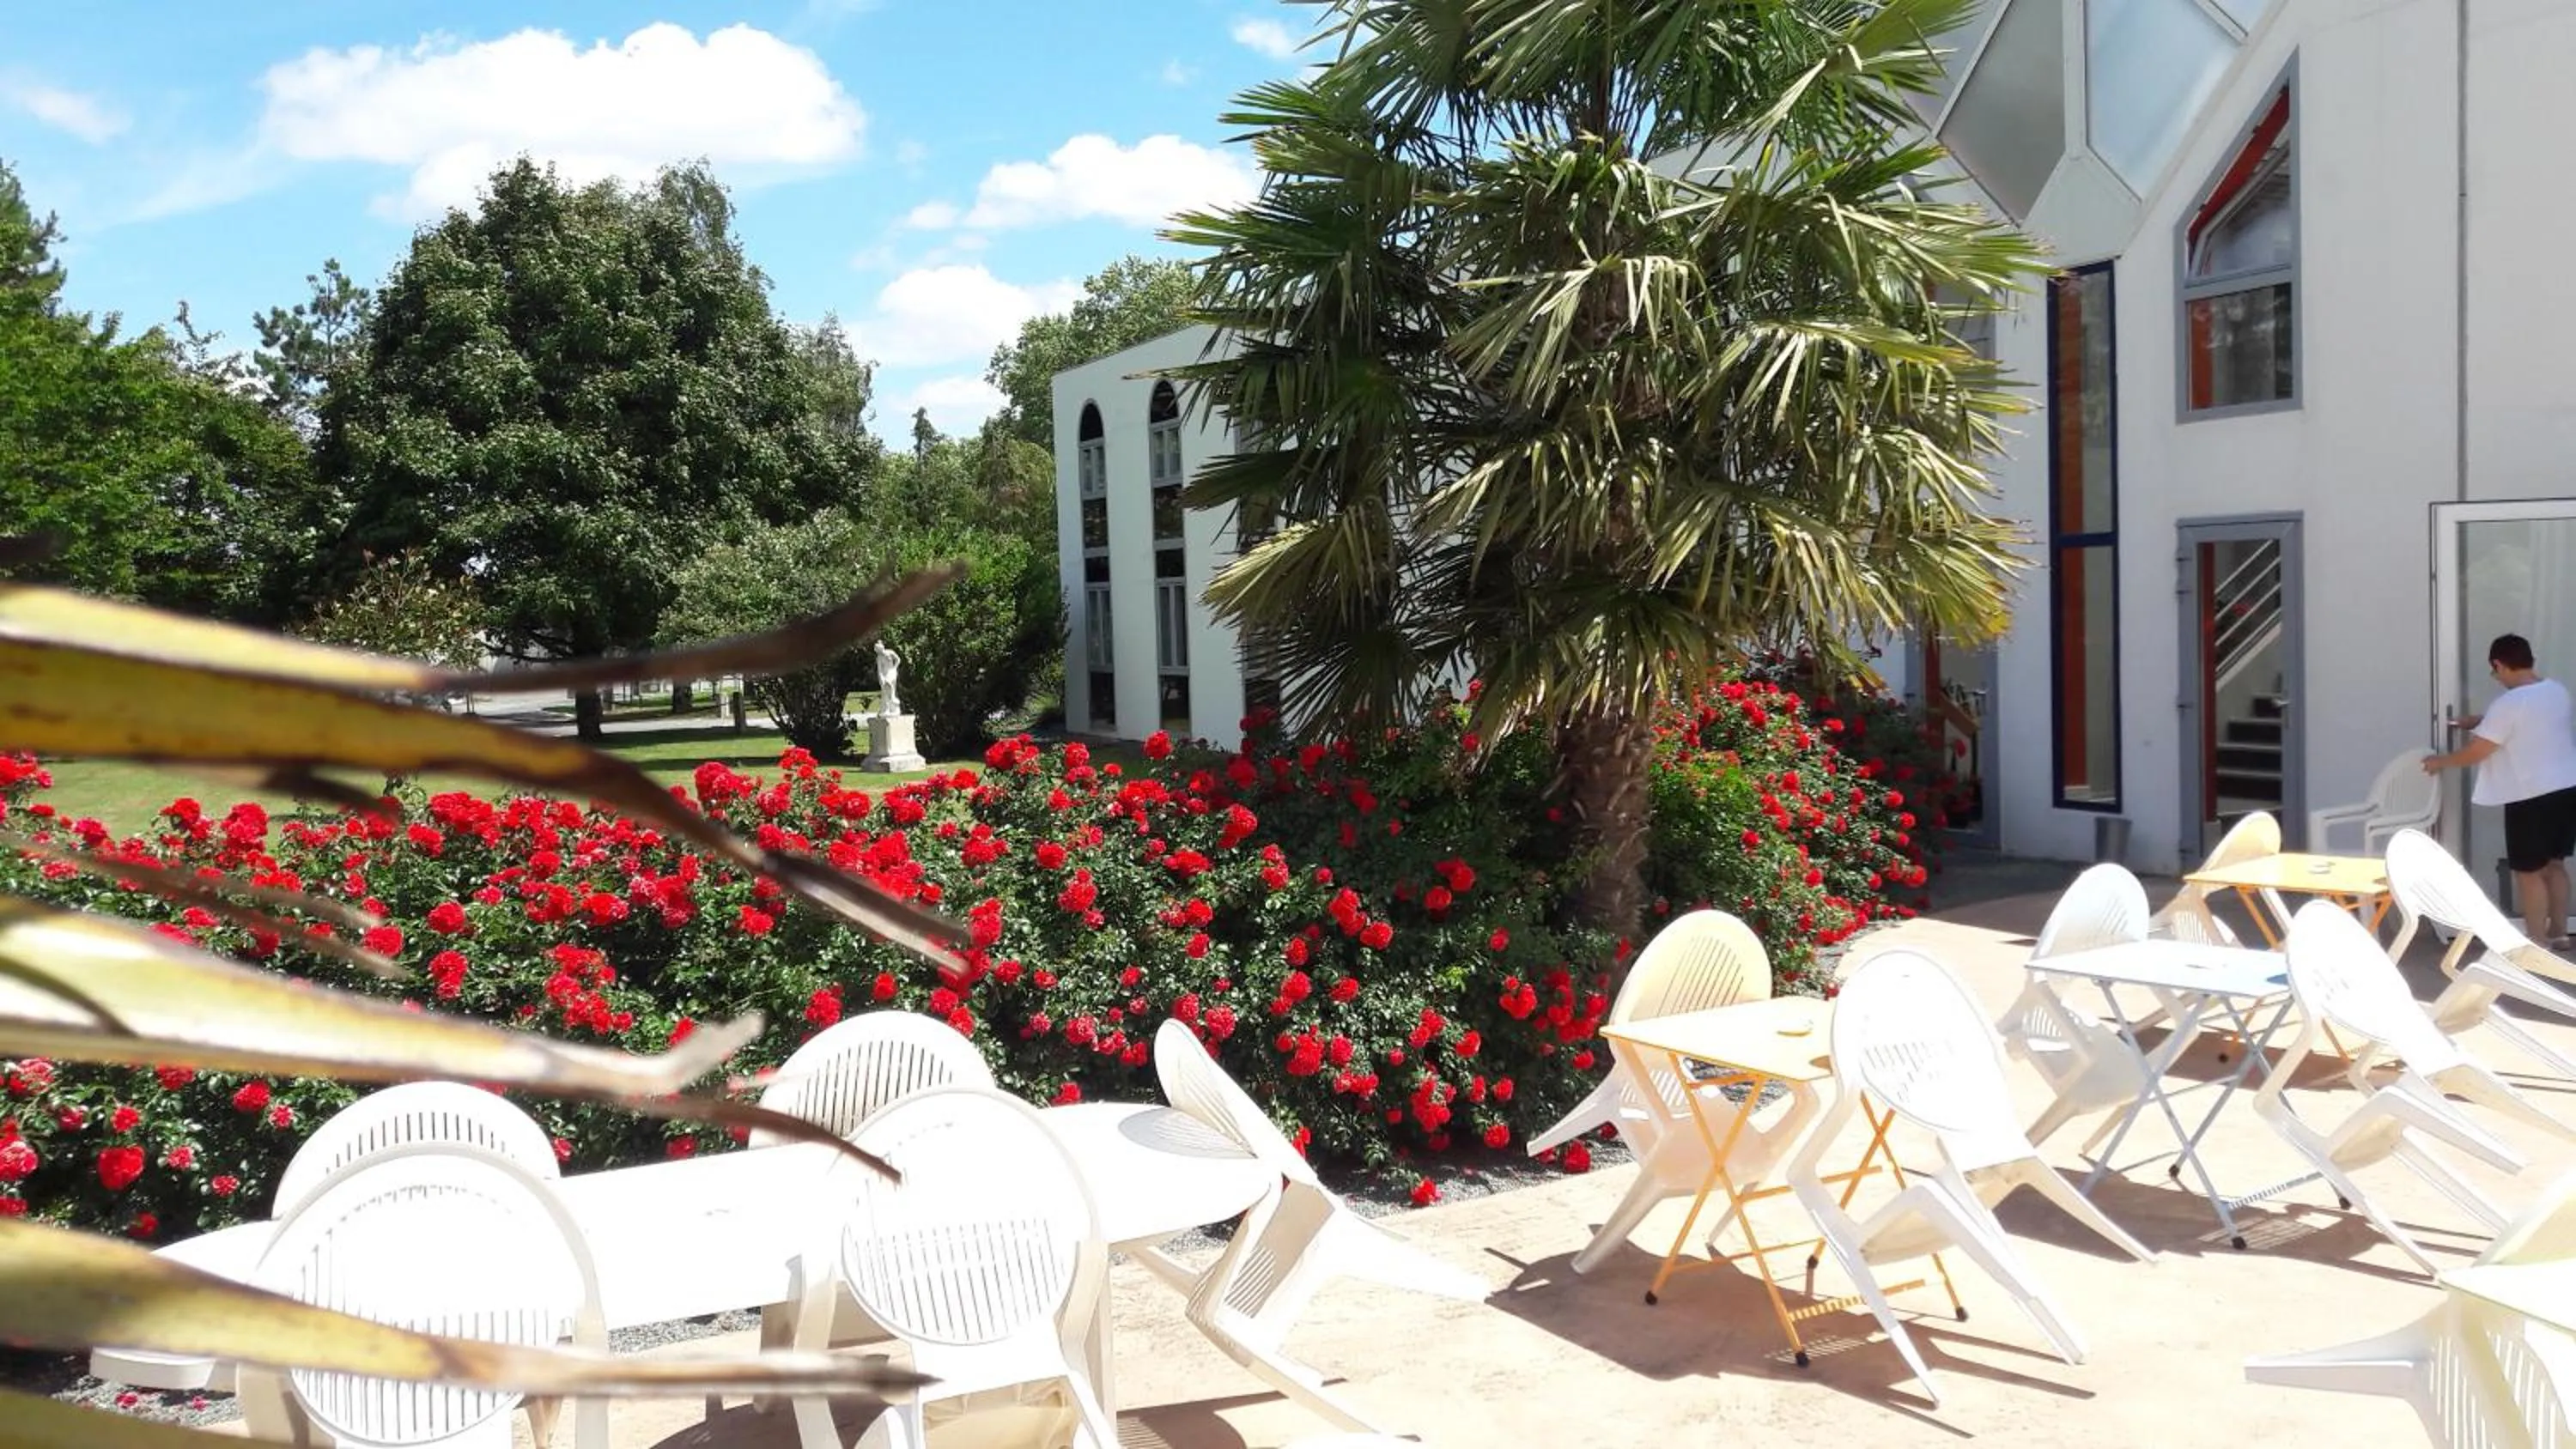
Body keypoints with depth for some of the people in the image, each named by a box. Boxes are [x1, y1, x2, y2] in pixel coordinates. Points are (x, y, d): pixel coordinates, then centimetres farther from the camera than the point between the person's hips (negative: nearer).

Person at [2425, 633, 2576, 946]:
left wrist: (2441, 761, 4)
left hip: (2532, 797, -8)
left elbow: (2475, 752, -13)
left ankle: (2538, 944, 7)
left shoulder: (2508, 704, -18)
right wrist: (2480, 721, 29)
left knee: (2529, 871, 2)